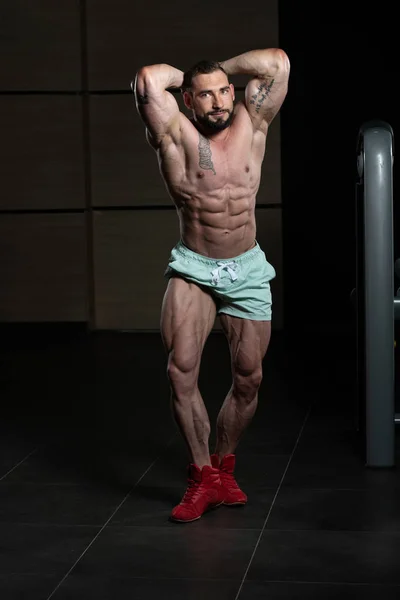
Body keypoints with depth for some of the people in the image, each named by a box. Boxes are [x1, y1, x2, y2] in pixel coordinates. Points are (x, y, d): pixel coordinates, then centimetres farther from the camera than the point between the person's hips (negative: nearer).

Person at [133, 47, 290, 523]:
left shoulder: (251, 123, 0)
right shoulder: (177, 134, -8)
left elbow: (278, 62, -8)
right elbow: (148, 80, -23)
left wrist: (223, 70, 2)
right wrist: (187, 76, -3)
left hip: (247, 271, 3)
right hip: (193, 269, -2)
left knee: (249, 380, 6)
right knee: (180, 370, -16)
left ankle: (223, 467, 26)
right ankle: (202, 477, -2)